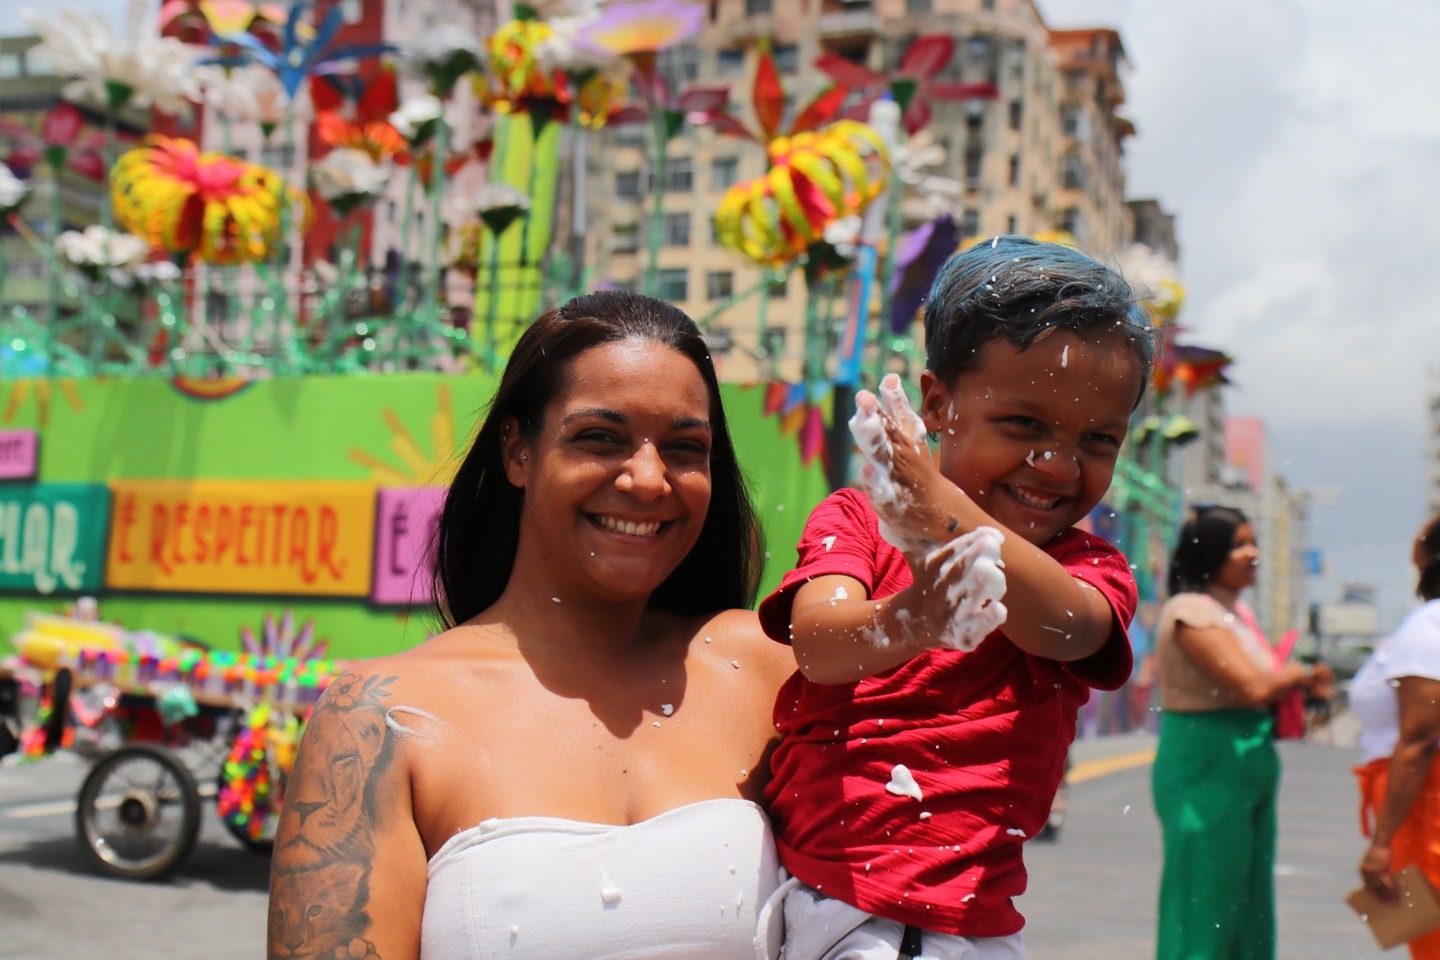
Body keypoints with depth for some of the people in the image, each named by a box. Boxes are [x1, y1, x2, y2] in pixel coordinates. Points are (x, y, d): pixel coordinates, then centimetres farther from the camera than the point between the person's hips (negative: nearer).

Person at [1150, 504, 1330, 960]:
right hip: (1204, 772, -10)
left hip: (1250, 772, 10)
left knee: (1249, 910, 13)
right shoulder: (1191, 612, -14)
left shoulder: (1235, 611, 15)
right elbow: (1252, 686, -23)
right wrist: (1297, 675, -5)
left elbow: (1268, 690, 19)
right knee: (1204, 904, -5)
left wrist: (1297, 682, 0)